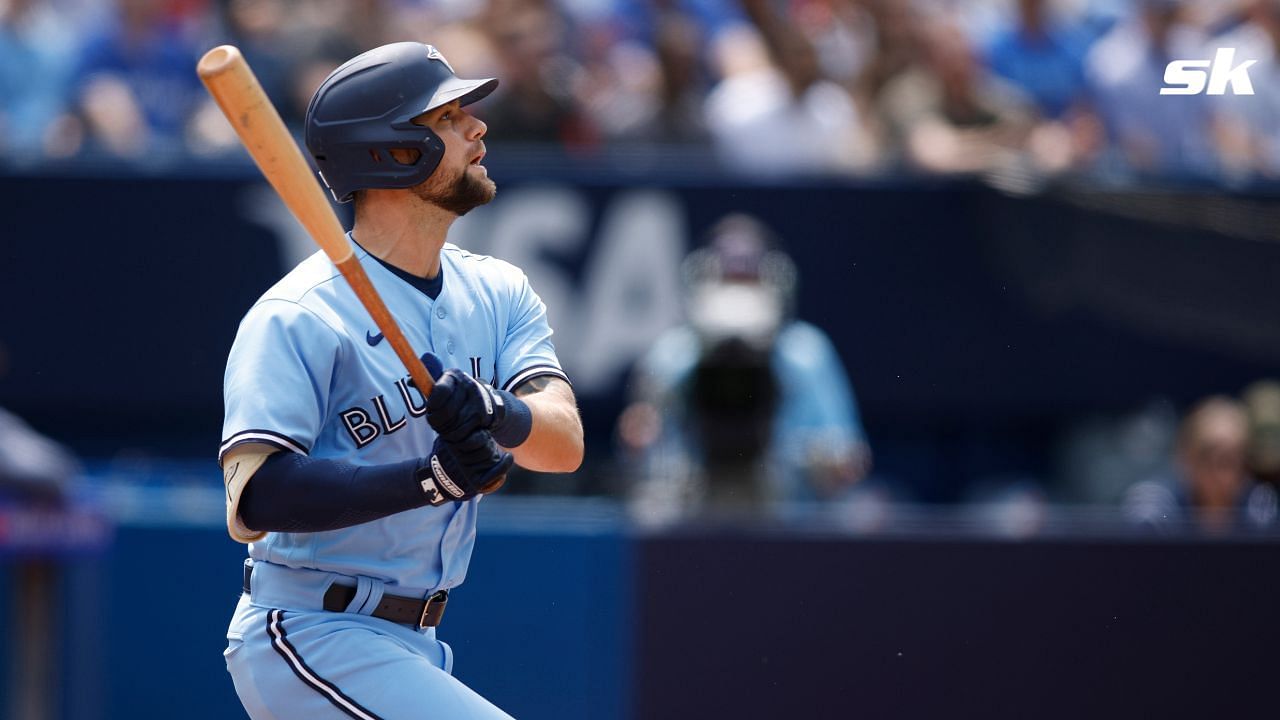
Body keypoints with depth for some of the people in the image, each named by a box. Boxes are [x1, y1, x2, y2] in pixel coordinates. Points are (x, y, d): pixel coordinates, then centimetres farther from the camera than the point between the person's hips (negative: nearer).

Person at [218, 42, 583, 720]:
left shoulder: (496, 291, 9)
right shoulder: (297, 318, -15)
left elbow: (565, 442, -6)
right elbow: (252, 501, -25)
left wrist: (499, 415, -29)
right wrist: (430, 480, -31)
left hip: (414, 649, 8)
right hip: (309, 636, -8)